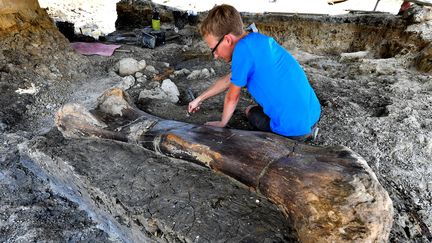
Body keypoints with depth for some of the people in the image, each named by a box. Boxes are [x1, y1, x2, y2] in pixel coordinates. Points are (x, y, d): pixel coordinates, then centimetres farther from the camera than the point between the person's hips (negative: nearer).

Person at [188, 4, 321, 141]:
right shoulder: (258, 39, 7)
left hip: (295, 128, -8)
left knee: (250, 111, 18)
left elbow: (232, 97, -7)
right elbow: (229, 79, 17)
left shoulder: (243, 48, -19)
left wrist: (222, 123, 12)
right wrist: (199, 99, 24)